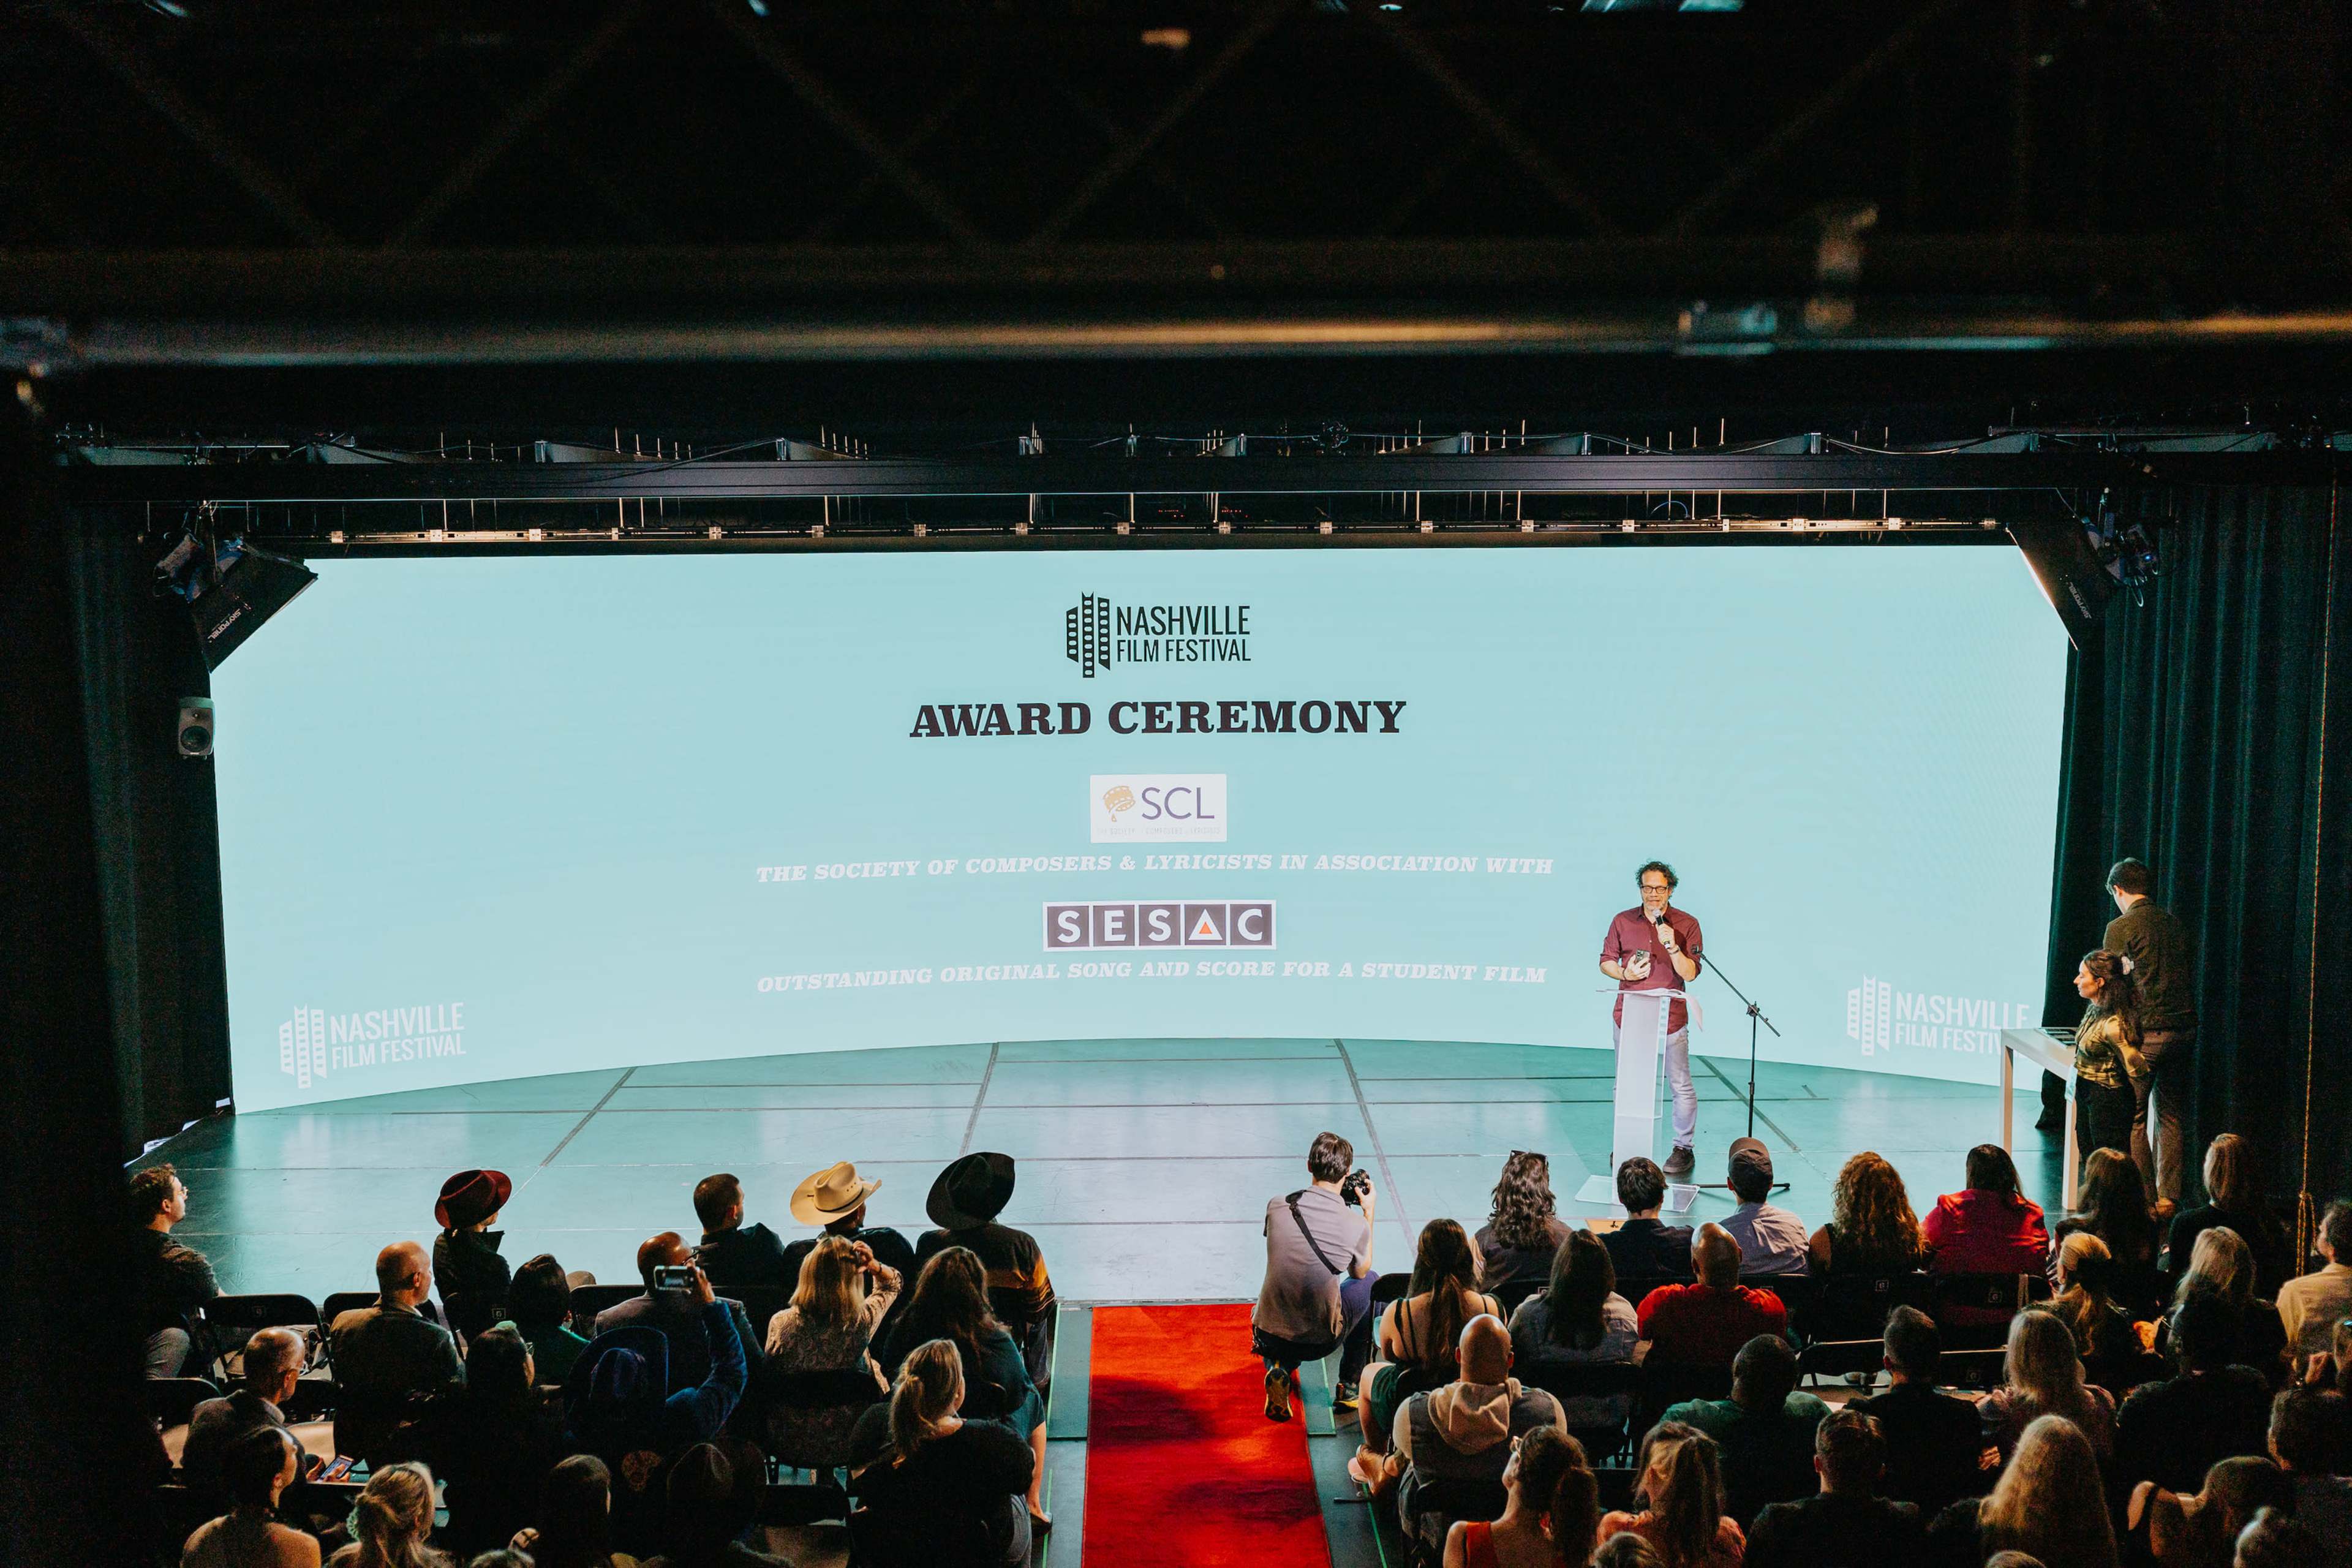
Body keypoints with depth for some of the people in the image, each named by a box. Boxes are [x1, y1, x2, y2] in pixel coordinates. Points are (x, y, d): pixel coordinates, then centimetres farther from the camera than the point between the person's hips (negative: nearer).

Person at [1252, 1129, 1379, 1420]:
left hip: (1268, 1334, 2)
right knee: (1370, 1282, 25)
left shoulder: (1276, 1206, -9)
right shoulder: (1355, 1225, -14)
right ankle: (1349, 1387, 26)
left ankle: (1279, 1368, 10)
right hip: (1320, 1340, -2)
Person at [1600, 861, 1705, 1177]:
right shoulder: (1623, 922, 3)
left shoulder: (1687, 925, -3)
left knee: (1681, 1086, 1)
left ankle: (1683, 1149, 13)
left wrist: (1672, 946, -23)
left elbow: (1690, 974, -8)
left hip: (1671, 1018, -2)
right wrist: (1625, 973, -10)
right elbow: (1606, 961, 10)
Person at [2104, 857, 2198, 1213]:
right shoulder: (2175, 923, 11)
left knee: (2133, 1119, 1)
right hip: (2183, 1029, 6)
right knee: (2172, 1116, 13)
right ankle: (2168, 1198, 15)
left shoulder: (2121, 928, -7)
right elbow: (2191, 975, 16)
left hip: (2146, 1033, -6)